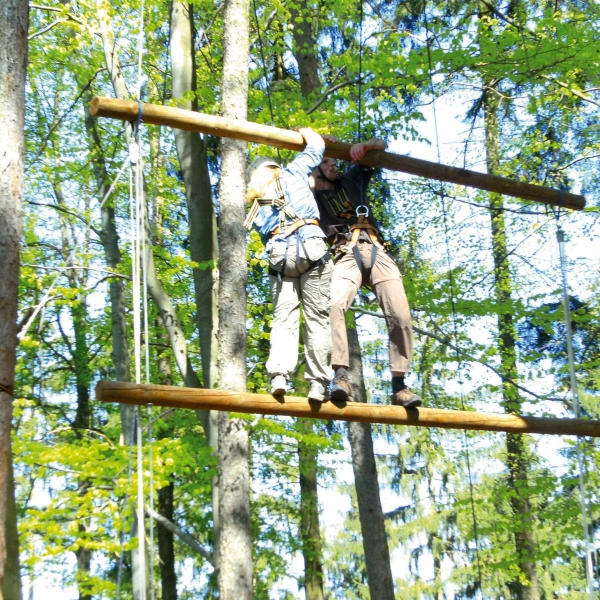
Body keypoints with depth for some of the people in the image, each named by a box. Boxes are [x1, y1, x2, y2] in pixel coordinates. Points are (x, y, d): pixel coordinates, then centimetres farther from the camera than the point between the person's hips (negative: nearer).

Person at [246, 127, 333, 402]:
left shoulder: (256, 206, 25)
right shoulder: (292, 172, 19)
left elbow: (264, 233, 20)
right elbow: (316, 147, 29)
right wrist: (305, 131, 49)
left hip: (279, 256, 2)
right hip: (311, 248, -2)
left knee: (283, 317, 1)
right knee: (318, 317, -3)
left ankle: (279, 375, -19)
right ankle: (318, 382, -9)